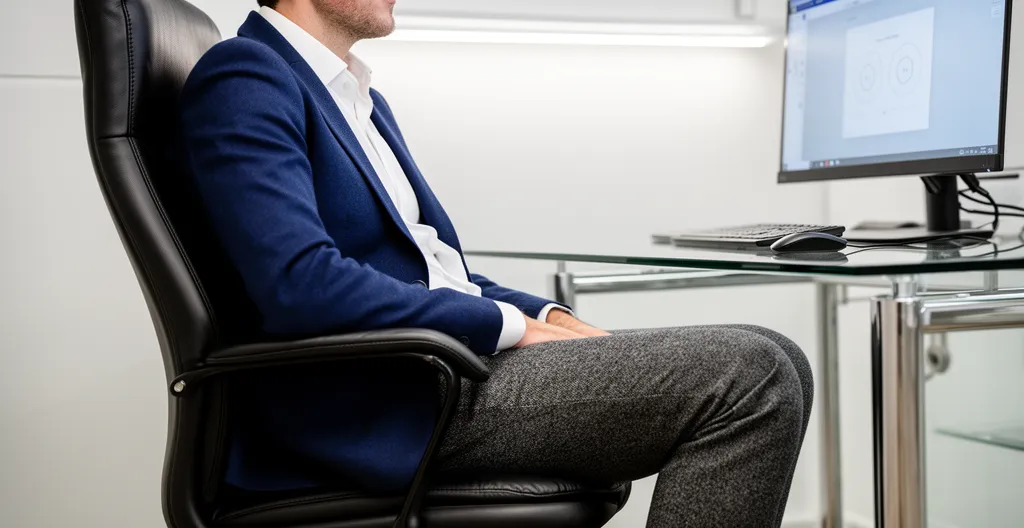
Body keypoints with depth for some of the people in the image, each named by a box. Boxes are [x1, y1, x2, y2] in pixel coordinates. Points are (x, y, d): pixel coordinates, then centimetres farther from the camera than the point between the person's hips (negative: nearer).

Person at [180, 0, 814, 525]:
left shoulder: (364, 98, 22)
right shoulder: (244, 77, -8)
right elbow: (301, 285, -22)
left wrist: (551, 317, 5)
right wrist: (513, 325, -14)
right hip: (381, 404, -10)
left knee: (773, 363, 0)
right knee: (749, 378, -19)